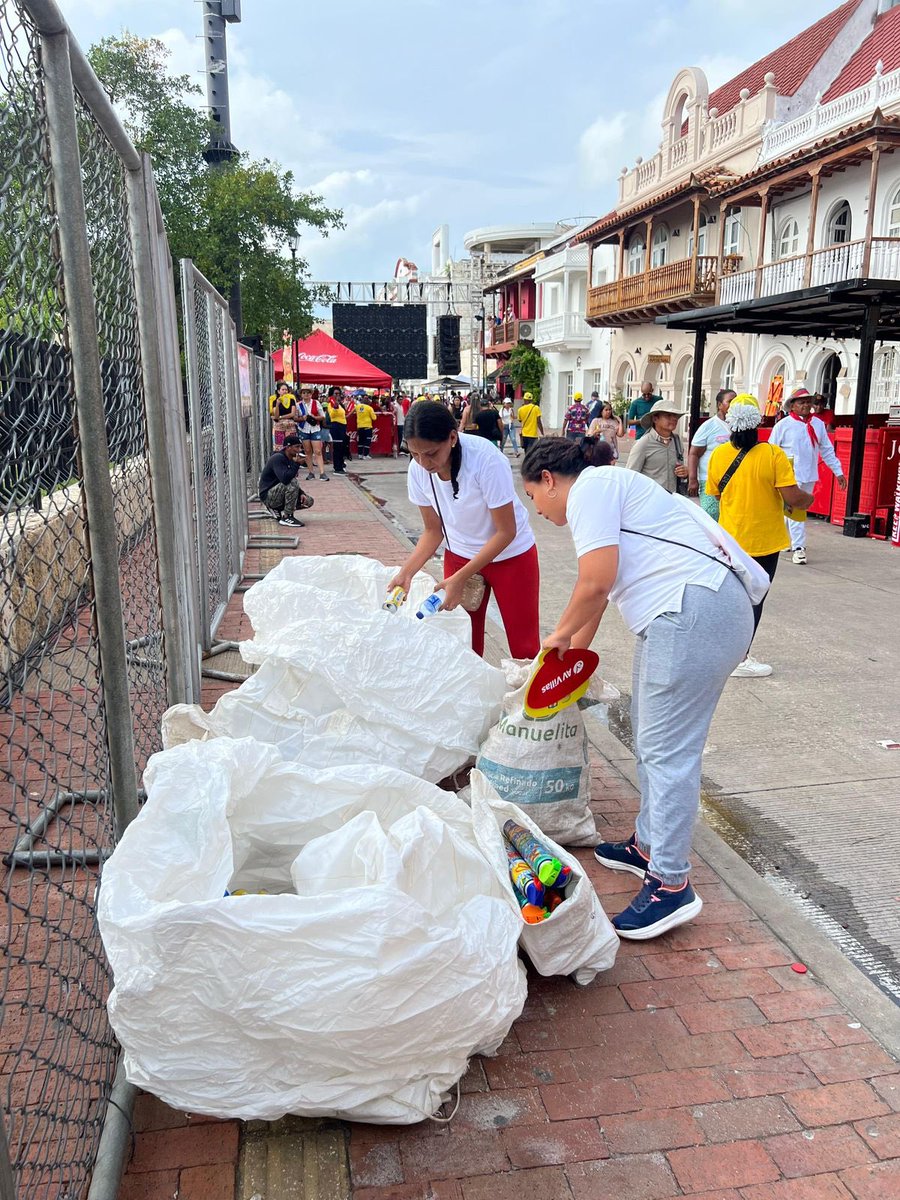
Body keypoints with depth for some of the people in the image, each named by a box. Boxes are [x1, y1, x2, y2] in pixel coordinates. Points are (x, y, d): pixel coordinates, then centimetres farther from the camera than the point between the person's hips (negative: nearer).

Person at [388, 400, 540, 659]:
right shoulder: (418, 470, -15)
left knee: (524, 648, 3)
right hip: (460, 556, 4)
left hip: (511, 555, -4)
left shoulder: (486, 460, -30)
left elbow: (506, 532, -23)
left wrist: (460, 579, -26)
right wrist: (406, 573, -17)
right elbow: (433, 531, -2)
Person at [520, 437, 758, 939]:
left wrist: (561, 635, 1)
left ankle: (671, 884, 0)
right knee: (652, 738, 19)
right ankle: (649, 844, 32)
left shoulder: (589, 488, -6)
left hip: (695, 610, -11)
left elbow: (595, 584, -15)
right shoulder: (603, 490, 25)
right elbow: (599, 593, 29)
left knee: (666, 748, -7)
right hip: (683, 613, 11)